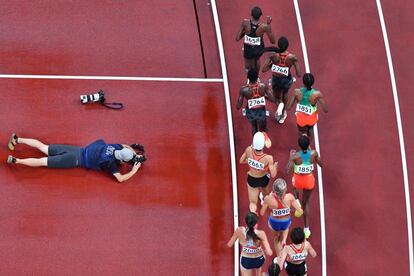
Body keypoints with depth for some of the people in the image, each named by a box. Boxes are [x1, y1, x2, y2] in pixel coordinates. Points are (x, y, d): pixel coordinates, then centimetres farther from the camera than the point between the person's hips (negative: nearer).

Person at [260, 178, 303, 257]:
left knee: (277, 236, 36)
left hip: (273, 224, 0)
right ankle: (284, 240, 23)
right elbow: (300, 212, -22)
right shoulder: (289, 197, -32)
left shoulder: (268, 199, -33)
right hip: (286, 223, 0)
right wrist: (297, 202, -2)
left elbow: (262, 213, -14)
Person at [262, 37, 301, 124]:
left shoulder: (273, 55, -27)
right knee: (285, 94, 36)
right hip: (287, 80, 0)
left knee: (277, 96, 33)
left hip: (276, 80, 0)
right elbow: (299, 74, -23)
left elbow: (264, 69, -25)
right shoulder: (292, 57, -28)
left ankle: (279, 103, 0)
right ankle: (282, 115, 49)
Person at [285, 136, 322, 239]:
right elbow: (321, 164, -4)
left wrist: (290, 156, -15)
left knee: (295, 188, 42)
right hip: (309, 180, 2)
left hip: (298, 180, -2)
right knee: (306, 202, 25)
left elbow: (287, 171, -27)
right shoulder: (314, 153, -22)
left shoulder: (295, 156, -29)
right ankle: (306, 228, 26)